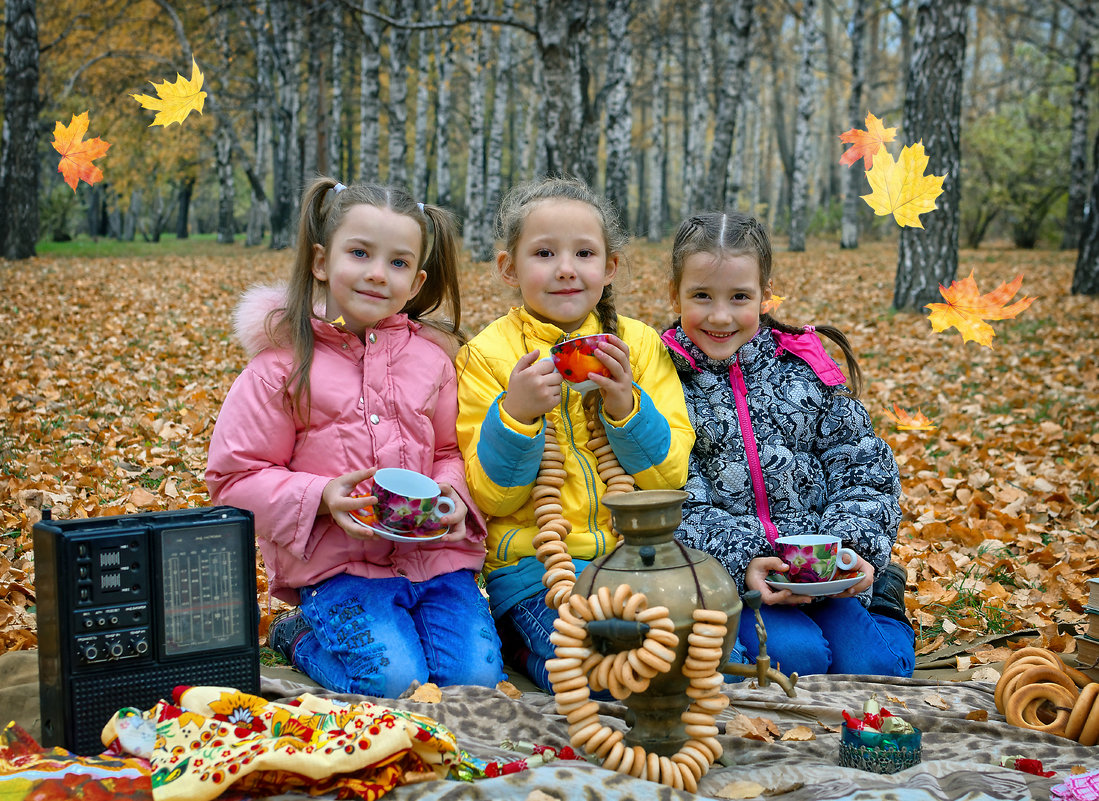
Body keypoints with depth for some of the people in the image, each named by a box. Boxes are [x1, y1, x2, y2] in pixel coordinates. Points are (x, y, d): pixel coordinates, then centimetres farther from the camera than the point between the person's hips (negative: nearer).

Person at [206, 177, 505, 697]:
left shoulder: (431, 358, 8)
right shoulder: (284, 364, -4)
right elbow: (236, 476, -3)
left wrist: (453, 494, -6)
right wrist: (320, 498, -17)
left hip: (433, 552, 3)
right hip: (336, 564, -3)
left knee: (475, 672, -14)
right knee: (391, 678, -21)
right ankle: (300, 635, 7)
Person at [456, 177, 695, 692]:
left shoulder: (639, 344, 7)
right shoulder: (488, 355, -1)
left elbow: (670, 476, 2)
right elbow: (490, 496, -4)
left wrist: (625, 406, -15)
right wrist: (515, 413, -21)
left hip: (633, 551, 4)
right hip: (533, 563, -4)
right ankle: (520, 641, 1)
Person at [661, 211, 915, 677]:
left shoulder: (805, 367, 5)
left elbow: (861, 468, 7)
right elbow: (676, 506, -9)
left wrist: (852, 546, -10)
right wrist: (742, 559, -23)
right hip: (721, 571, -3)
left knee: (871, 664, -16)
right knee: (793, 653, -28)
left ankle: (883, 602, 14)